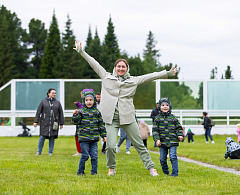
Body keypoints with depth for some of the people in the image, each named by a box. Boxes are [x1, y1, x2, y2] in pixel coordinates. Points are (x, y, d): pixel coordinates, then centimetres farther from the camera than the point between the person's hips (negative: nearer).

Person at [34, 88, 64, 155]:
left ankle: (50, 152, 11)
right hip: (45, 123, -1)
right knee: (42, 137, -3)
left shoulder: (57, 103, 10)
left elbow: (61, 113, 10)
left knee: (52, 137, 2)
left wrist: (61, 123, 5)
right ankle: (39, 151, 9)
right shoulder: (43, 102, 6)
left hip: (54, 123, 1)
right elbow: (38, 112, 5)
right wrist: (36, 121, -1)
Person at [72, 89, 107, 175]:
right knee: (85, 155, -3)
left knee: (94, 155, 3)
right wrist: (75, 115, -27)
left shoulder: (97, 112, 10)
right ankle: (80, 171, 9)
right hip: (84, 138, -3)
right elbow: (76, 121, -7)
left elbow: (101, 124, 14)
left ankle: (94, 171, 12)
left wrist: (103, 135, 12)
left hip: (94, 138, 3)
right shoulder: (81, 111, 0)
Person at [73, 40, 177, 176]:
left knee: (139, 144, 3)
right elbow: (94, 64, 10)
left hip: (128, 117, 1)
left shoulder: (133, 81, 10)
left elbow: (150, 76, 10)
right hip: (111, 118, -1)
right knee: (110, 146, -10)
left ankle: (151, 168, 12)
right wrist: (81, 52, 8)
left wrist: (168, 73, 9)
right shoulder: (107, 77, 10)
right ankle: (111, 169, 15)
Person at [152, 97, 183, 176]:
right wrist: (157, 139, -11)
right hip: (162, 142, 2)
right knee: (162, 159, 7)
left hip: (172, 142, -2)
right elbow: (155, 130, 0)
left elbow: (179, 127, 11)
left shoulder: (173, 118, 4)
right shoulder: (157, 118, 3)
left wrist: (180, 135, -5)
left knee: (173, 157, -12)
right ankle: (165, 172, 24)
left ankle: (175, 172, -6)